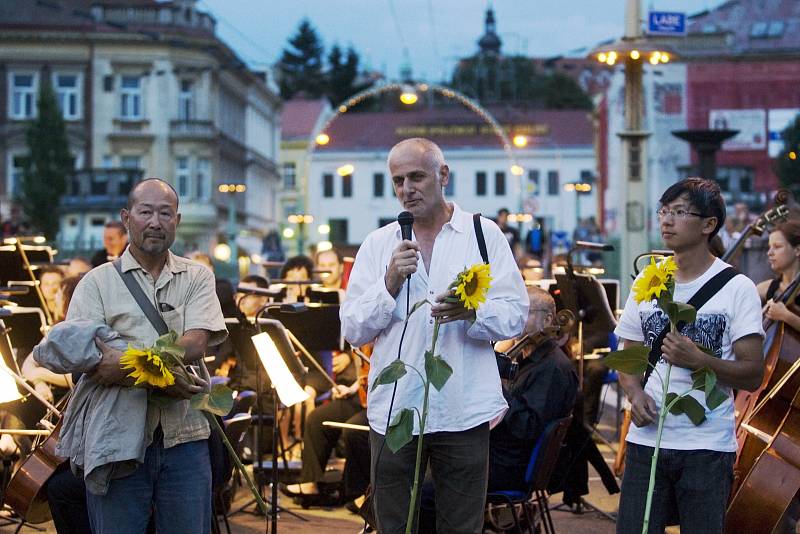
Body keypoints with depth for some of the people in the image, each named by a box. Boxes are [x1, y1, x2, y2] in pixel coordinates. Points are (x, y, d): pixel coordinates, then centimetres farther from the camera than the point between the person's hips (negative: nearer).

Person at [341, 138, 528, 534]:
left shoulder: (484, 234, 5)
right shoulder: (377, 244, 9)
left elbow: (515, 316, -2)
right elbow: (352, 331, 4)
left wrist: (471, 311, -21)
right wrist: (390, 284, -11)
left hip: (463, 410, -1)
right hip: (393, 409, 1)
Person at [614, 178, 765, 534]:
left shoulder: (737, 288, -3)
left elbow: (753, 376, -7)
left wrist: (697, 359, -22)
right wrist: (635, 393, -5)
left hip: (708, 448, -3)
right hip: (646, 437, 4)